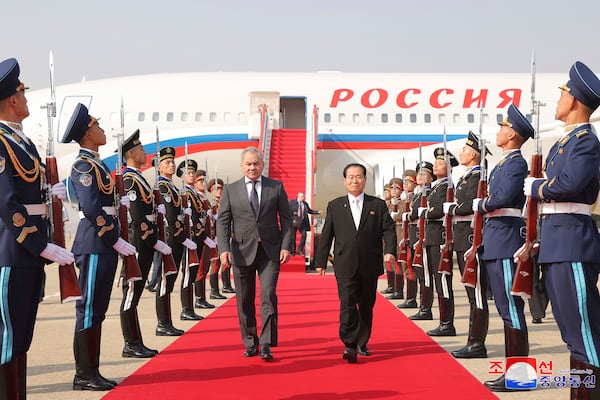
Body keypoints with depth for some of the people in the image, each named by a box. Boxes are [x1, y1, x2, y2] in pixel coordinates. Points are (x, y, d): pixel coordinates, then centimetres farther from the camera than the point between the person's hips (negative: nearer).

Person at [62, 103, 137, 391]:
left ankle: (91, 370, 19)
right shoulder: (84, 165, -12)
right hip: (94, 245, -10)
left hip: (104, 245, 10)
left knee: (97, 310, 12)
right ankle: (84, 375, 3)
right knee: (89, 309, -4)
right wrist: (116, 240, -18)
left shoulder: (95, 164, 17)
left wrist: (119, 201, 10)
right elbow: (91, 209, -21)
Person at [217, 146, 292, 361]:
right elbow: (223, 222, 3)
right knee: (245, 301, 7)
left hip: (270, 251, -1)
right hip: (242, 252, 1)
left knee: (268, 296, -11)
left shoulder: (276, 187, 7)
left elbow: (286, 218, 6)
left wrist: (286, 246, -4)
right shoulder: (230, 190, 7)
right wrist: (224, 249, -10)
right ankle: (250, 343, 19)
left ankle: (266, 345, -7)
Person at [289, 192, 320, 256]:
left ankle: (300, 250, 5)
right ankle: (293, 251, 15)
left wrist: (318, 212, 8)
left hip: (302, 222, 3)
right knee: (293, 236, 3)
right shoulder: (292, 202, 1)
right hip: (294, 222, -3)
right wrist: (292, 213, -18)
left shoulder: (305, 204, 12)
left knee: (304, 235, -7)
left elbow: (310, 211, 18)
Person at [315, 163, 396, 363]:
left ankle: (362, 343, 23)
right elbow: (326, 235, 9)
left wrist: (390, 251, -14)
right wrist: (321, 261, 6)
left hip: (370, 266, 1)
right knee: (347, 304, -11)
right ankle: (350, 345, -13)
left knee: (366, 305, 10)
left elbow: (388, 229, 3)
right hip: (345, 266, -1)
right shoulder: (334, 206, 9)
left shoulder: (378, 205, 9)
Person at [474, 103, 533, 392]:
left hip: (506, 239, -10)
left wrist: (479, 205, -9)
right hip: (494, 240, 10)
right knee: (506, 308, 13)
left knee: (511, 308, -6)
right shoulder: (503, 163, 19)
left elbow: (504, 196, -24)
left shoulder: (517, 163, -11)